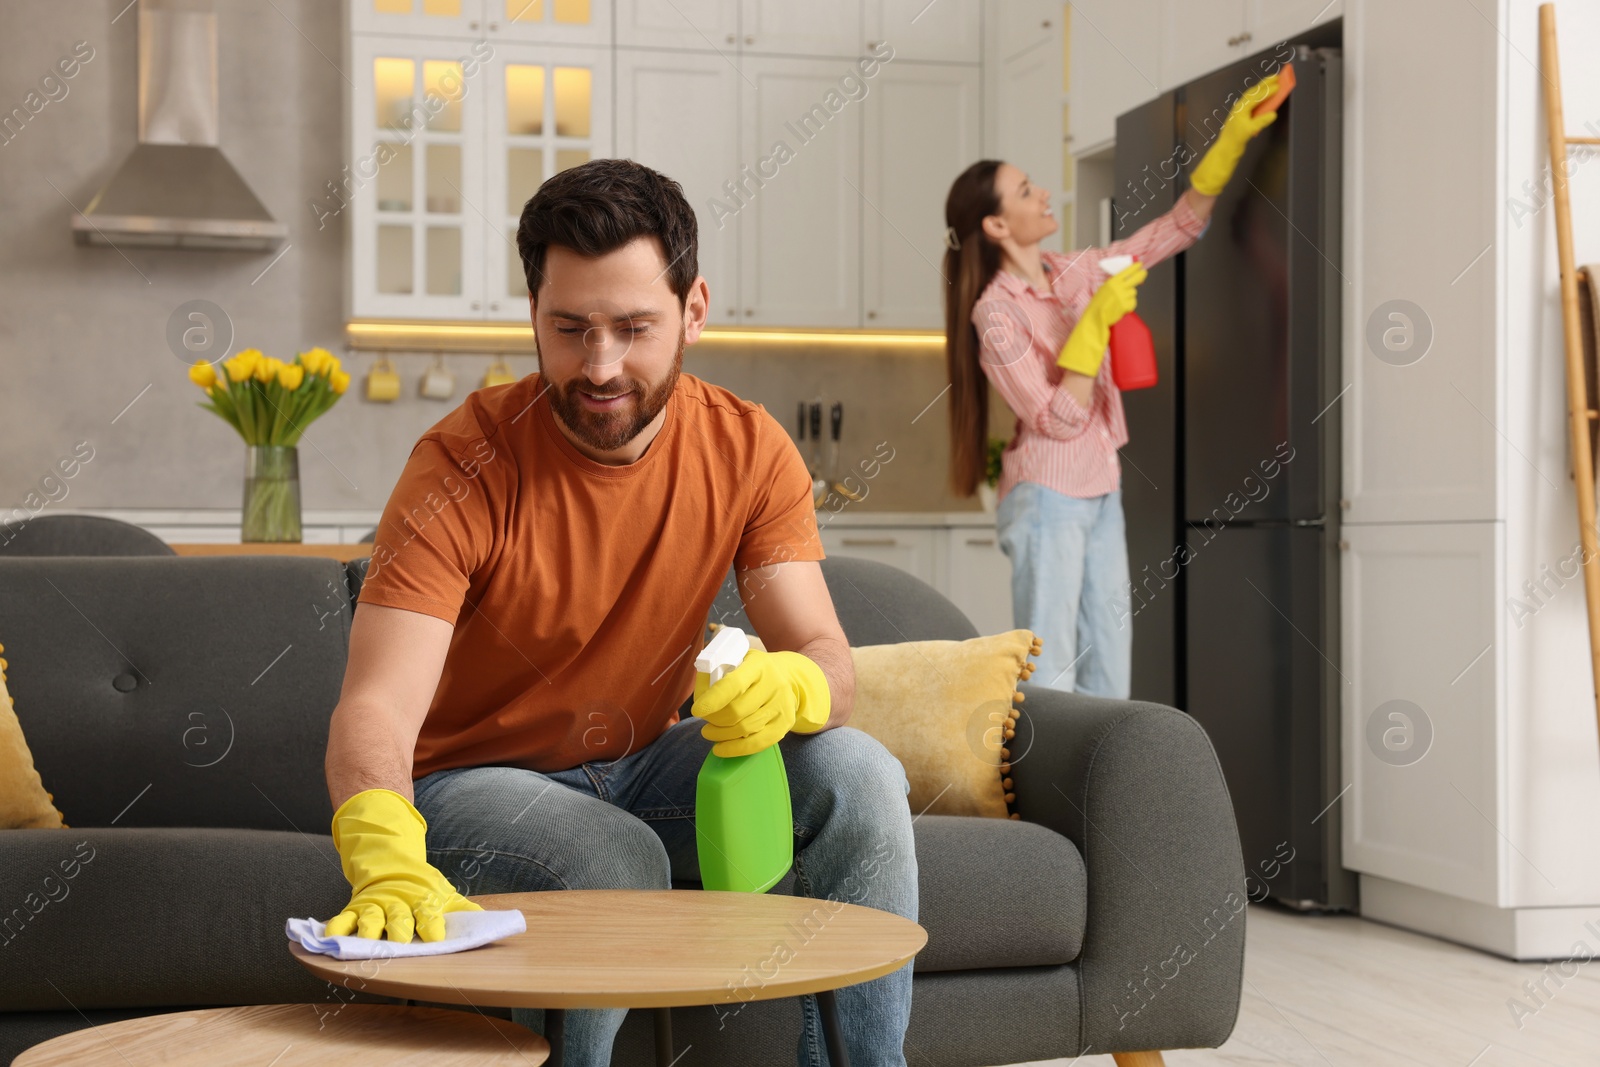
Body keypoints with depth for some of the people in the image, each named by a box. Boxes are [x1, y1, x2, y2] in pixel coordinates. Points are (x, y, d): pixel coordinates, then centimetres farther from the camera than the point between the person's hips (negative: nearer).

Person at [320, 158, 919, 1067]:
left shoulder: (748, 449, -10)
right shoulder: (465, 464, -22)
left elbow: (829, 662, -15)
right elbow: (378, 706, -32)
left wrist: (788, 686, -41)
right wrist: (388, 862, -53)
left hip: (642, 765, 4)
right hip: (477, 779, -3)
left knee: (860, 778, -20)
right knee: (616, 863, -34)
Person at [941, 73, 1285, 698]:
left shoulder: (1077, 274, 7)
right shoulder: (996, 311, -13)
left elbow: (1180, 225, 12)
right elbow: (1056, 419, -19)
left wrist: (1230, 142, 4)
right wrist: (1097, 322, -23)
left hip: (1101, 494, 8)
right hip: (1047, 498, -8)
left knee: (1108, 680, 8)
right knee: (1049, 681, -8)